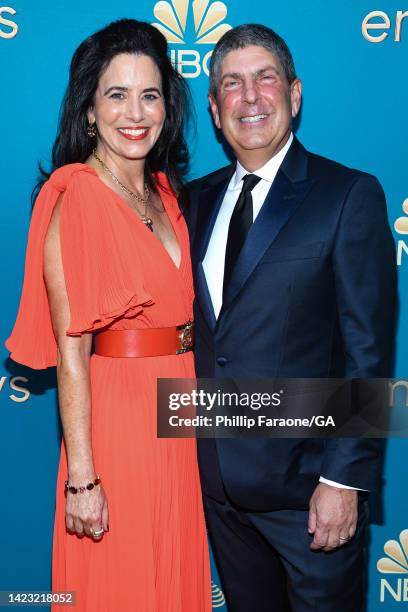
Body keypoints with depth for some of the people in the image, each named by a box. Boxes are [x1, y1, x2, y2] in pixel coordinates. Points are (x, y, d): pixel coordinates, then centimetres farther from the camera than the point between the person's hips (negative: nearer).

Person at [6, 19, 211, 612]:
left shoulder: (164, 191, 9)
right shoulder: (76, 197, -14)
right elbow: (70, 349, -17)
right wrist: (81, 477, -18)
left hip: (177, 419, 7)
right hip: (114, 423, -7)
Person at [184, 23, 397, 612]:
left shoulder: (349, 194, -9)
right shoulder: (197, 199, 8)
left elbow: (369, 349, -12)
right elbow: (196, 325, 9)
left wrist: (345, 476, -15)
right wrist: (193, 448, 5)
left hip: (307, 476, -5)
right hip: (217, 474, 5)